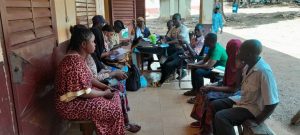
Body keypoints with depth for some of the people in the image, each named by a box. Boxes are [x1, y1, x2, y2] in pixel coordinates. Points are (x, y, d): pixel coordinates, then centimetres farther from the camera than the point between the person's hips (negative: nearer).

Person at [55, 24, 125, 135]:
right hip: (70, 105, -10)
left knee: (115, 97, 8)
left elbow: (88, 79, 12)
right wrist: (105, 93, -13)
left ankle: (125, 123, 22)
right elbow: (84, 93, -26)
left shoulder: (78, 57, 3)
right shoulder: (75, 62, -28)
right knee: (113, 110, -13)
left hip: (79, 96, 10)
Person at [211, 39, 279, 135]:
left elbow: (272, 103, -25)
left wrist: (257, 121, -19)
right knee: (214, 105, 4)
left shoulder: (264, 71, -29)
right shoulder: (248, 64, -3)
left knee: (220, 117, -23)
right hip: (243, 99, 9)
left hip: (253, 108, -8)